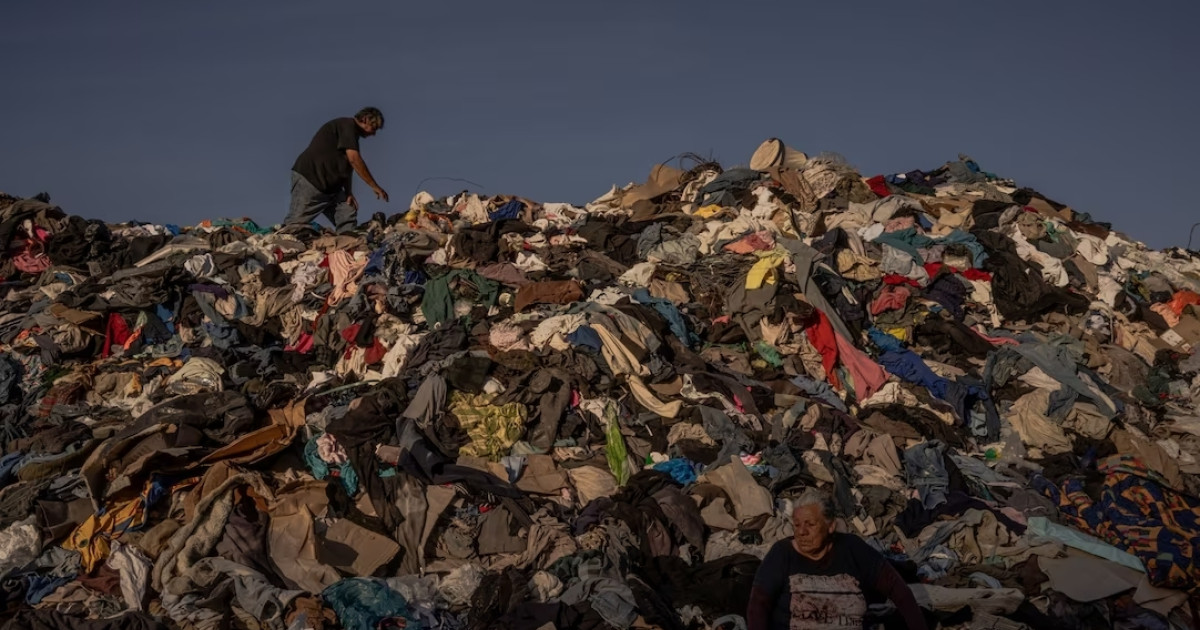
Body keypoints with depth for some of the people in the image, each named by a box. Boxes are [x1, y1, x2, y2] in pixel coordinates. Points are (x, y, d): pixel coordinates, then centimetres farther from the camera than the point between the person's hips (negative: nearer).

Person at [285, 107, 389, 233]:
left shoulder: (351, 133, 19)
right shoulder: (347, 125, -10)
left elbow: (347, 166, 16)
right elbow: (354, 159, -19)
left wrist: (348, 193, 1)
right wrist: (375, 187, -17)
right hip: (309, 178, -10)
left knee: (348, 216, -2)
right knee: (295, 223, -14)